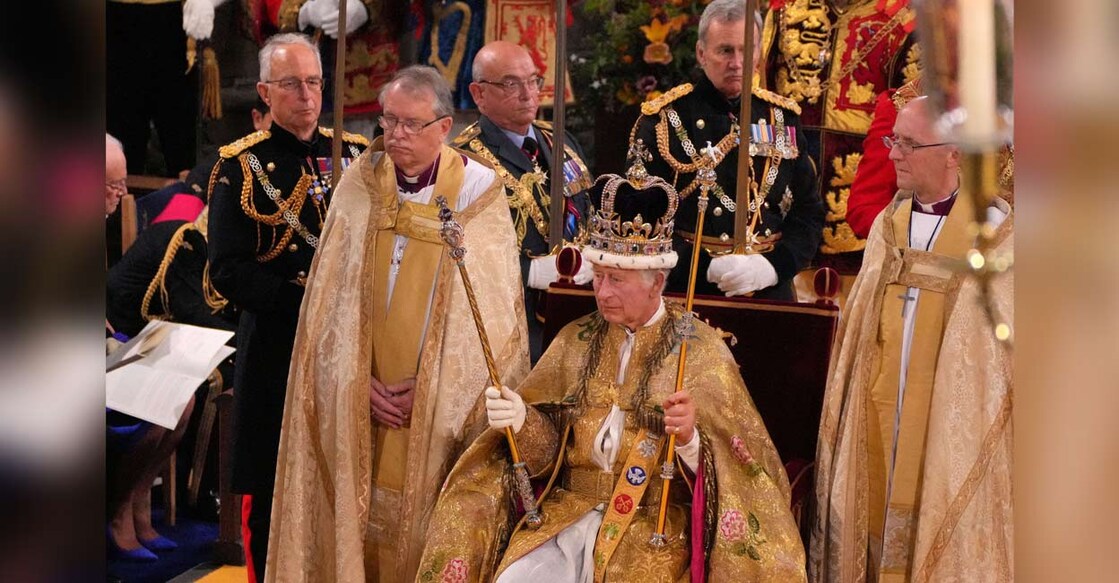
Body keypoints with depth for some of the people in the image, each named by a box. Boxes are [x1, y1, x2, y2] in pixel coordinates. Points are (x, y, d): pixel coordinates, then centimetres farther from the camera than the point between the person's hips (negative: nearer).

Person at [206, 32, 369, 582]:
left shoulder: (355, 153, 9)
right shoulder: (240, 166, -3)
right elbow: (228, 272, -10)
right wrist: (304, 297, -19)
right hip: (276, 347, -3)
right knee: (274, 495, 4)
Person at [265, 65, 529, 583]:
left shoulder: (478, 191, -4)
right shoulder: (360, 186, 3)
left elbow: (488, 309, -6)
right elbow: (333, 299, 3)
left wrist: (429, 387, -10)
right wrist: (360, 382, -7)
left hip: (442, 408, -2)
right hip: (364, 404, 2)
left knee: (429, 532, 1)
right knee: (362, 520, 4)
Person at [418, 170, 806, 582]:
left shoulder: (702, 351, -3)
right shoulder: (576, 340, 9)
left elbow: (727, 464, -8)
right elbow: (549, 443, 5)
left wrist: (690, 440, -29)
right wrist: (521, 419, -16)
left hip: (658, 522, -3)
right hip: (568, 511, 3)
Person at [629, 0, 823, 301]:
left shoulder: (781, 118, 7)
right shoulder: (665, 118, -5)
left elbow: (809, 213, 6)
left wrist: (772, 266, -11)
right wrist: (706, 268, -21)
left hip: (770, 292, 3)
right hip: (686, 290, -3)